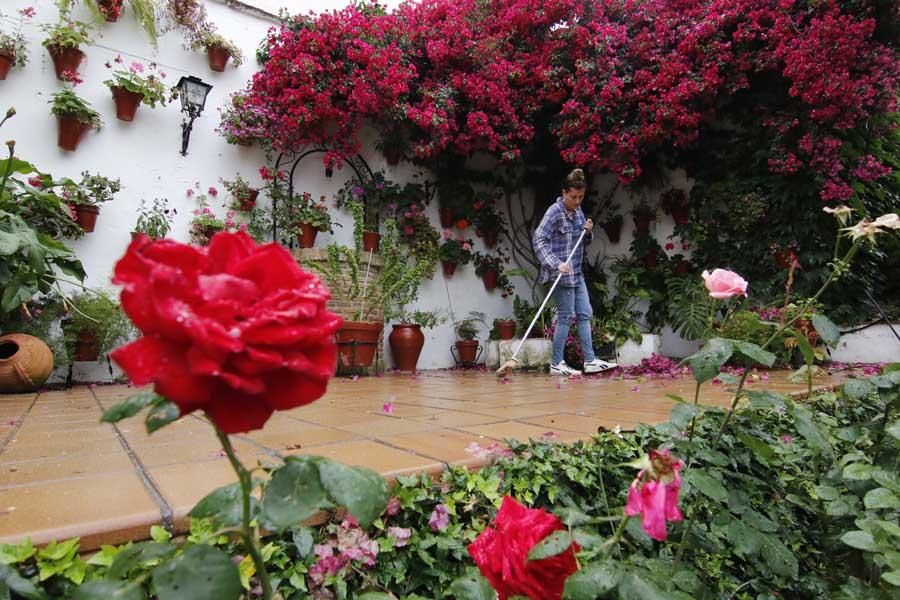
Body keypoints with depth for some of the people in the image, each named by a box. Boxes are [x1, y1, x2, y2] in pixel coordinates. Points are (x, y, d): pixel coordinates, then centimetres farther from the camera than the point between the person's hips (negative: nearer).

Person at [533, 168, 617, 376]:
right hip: (562, 274, -9)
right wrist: (555, 264, -30)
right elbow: (538, 240, -21)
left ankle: (590, 361, 18)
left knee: (585, 314, 10)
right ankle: (556, 364, 8)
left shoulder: (578, 211, 11)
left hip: (576, 273, 9)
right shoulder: (555, 212, -13)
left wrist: (588, 232, -2)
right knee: (566, 317, -3)